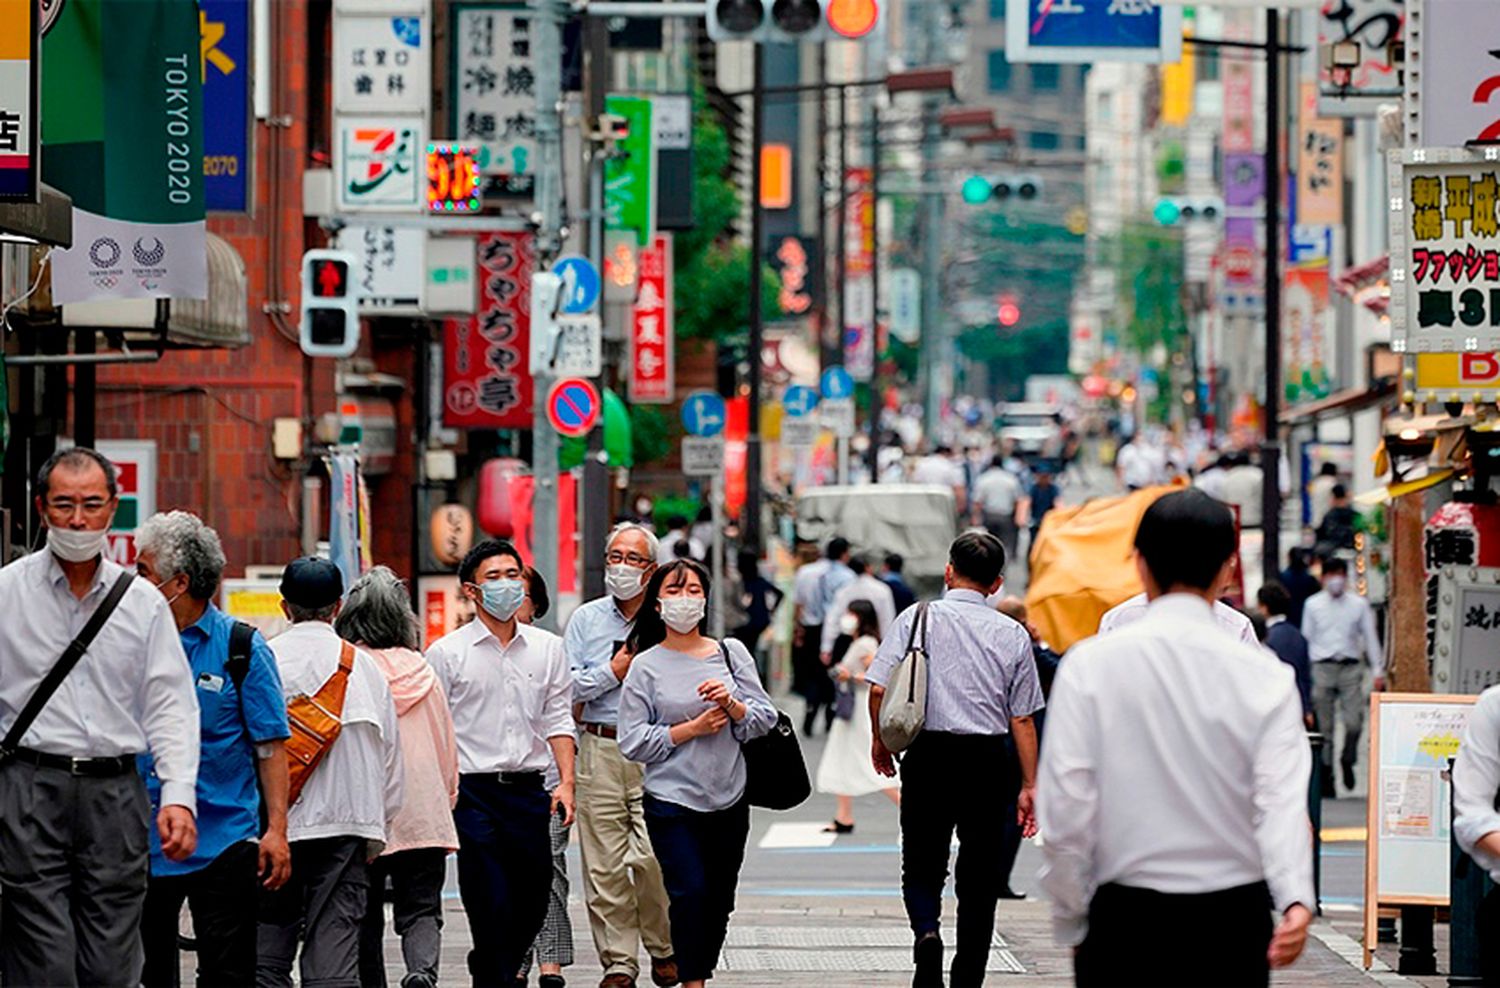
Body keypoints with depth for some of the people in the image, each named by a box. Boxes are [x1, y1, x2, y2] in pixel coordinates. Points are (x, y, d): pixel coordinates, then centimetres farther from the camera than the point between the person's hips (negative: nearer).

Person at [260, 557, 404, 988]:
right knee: (334, 950, -2)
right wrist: (376, 831, 19)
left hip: (273, 825, -1)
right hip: (345, 824, 1)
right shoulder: (364, 667, 5)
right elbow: (390, 756, 10)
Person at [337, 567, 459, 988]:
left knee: (365, 919, 10)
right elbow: (448, 749, 12)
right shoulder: (424, 673, 5)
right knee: (421, 911, 2)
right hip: (424, 815, 2)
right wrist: (446, 802, 26)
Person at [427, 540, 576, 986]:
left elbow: (558, 719, 11)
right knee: (491, 907, -8)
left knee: (533, 903, 8)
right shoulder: (446, 652, 1)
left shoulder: (548, 648, 11)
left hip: (528, 790, 4)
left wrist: (566, 781, 0)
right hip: (472, 793, -4)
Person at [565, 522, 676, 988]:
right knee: (604, 866, 1)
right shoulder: (586, 619, 12)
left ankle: (664, 949, 10)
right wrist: (613, 673, -4)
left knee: (652, 859, -11)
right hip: (599, 752, 2)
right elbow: (565, 687, 5)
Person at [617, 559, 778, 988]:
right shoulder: (646, 666, -1)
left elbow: (765, 719, 4)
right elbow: (633, 742, -6)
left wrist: (732, 704, -15)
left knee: (719, 899, 8)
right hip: (672, 802, -3)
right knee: (689, 893, -14)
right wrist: (692, 729, -12)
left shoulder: (731, 652, 6)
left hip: (729, 801, 3)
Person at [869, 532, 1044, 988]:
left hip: (929, 755, -1)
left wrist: (880, 740, 9)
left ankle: (926, 931, -19)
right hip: (989, 761, 1)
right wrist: (1028, 786, 6)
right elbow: (1022, 719, 1)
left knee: (922, 864, 11)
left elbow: (879, 688, -8)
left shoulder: (918, 618, -2)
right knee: (980, 876, 11)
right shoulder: (1012, 635, 1)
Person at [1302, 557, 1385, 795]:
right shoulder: (1313, 604, 7)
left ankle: (1347, 761, 17)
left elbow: (1370, 637, 10)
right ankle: (1326, 772, 10)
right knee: (1324, 725, 1)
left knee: (1354, 722, -10)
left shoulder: (1359, 604, 8)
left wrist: (1377, 670, 4)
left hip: (1351, 667, 0)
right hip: (1322, 667, 0)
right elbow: (1307, 638, 8)